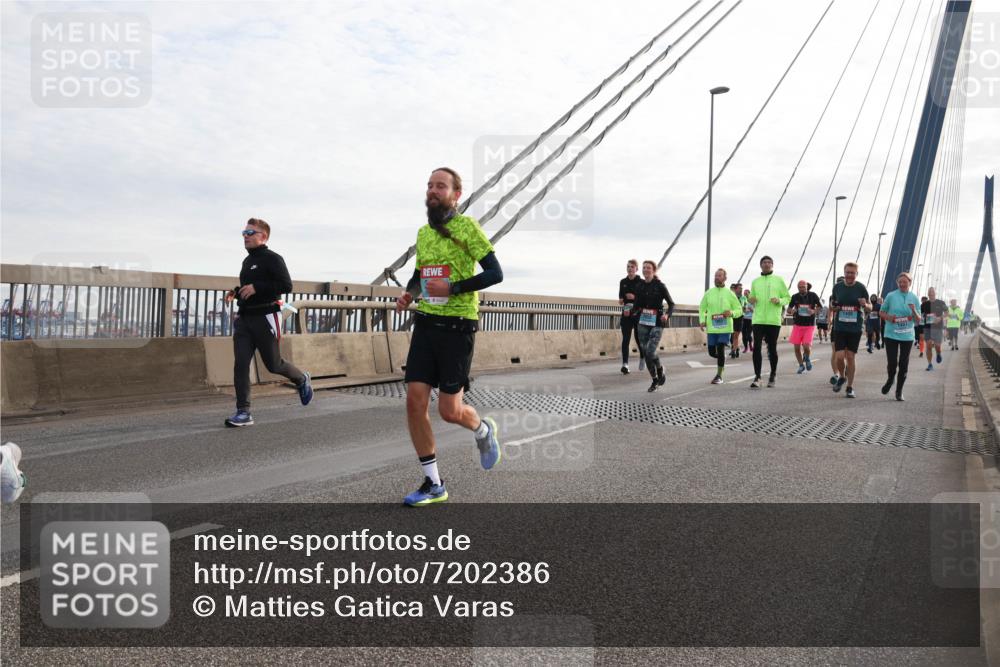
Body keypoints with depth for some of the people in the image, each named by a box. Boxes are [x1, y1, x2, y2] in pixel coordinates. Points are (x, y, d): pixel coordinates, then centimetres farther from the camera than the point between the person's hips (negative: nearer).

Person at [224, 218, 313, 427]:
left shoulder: (272, 259, -9)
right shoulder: (247, 261, 17)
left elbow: (286, 285, -19)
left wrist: (256, 288, -23)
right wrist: (235, 293, 12)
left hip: (266, 317, -7)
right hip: (244, 318, 7)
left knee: (273, 364, 4)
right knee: (240, 364, -4)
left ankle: (302, 379, 34)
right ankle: (243, 412, -3)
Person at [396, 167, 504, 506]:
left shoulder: (467, 227, -6)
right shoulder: (423, 232, 14)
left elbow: (495, 273, -11)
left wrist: (452, 288, -19)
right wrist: (408, 294, 6)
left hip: (457, 326, -6)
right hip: (425, 324, 6)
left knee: (449, 410, -4)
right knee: (415, 400, -4)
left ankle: (484, 431, 33)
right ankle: (433, 484, 9)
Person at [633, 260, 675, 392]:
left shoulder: (660, 286, -6)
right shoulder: (640, 286, 7)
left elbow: (671, 303, -2)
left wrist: (667, 315, -20)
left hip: (656, 323, -5)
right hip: (642, 323, 5)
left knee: (651, 352, -17)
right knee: (646, 353, 6)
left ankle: (661, 372, 14)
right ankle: (655, 381, 21)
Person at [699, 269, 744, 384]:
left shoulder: (730, 294, 0)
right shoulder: (708, 293, 6)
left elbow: (739, 310, 5)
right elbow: (702, 309, 13)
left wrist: (731, 313, -17)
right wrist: (702, 321, -3)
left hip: (725, 328, -3)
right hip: (711, 328, 3)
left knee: (720, 351, -10)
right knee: (712, 352, 5)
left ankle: (719, 376, 3)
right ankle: (722, 359, 40)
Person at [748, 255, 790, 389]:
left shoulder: (779, 280, 7)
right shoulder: (755, 281, 13)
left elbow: (788, 297, 7)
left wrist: (779, 300, -13)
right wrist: (751, 300, -4)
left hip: (774, 320, -1)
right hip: (758, 319, 1)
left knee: (772, 348, 5)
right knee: (757, 347, -8)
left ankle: (773, 375, 23)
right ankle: (757, 377, -6)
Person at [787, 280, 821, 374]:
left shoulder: (812, 295, -5)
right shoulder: (795, 297, -1)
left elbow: (820, 307, 4)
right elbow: (789, 309, 6)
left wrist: (814, 311, -17)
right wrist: (791, 311, -18)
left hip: (809, 325, -2)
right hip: (797, 324, 2)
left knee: (806, 346, -15)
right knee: (797, 347, 0)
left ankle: (807, 359, 19)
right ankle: (801, 365, 22)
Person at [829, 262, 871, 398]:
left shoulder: (861, 288, -2)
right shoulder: (837, 287, 4)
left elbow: (870, 307, 4)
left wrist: (865, 305, -18)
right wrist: (833, 309, -6)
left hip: (855, 328, -1)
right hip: (840, 327, 1)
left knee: (850, 357, 2)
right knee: (840, 356, -7)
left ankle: (850, 387, 14)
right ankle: (842, 377, 23)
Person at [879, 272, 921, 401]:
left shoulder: (914, 298, 3)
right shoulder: (890, 296, -1)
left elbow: (918, 320, 5)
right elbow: (881, 312, 9)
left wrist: (914, 310, -15)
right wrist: (888, 317, -12)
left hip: (907, 336, 1)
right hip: (891, 335, -1)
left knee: (903, 364, 3)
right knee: (892, 362, -5)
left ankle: (899, 391, 16)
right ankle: (890, 379, 27)